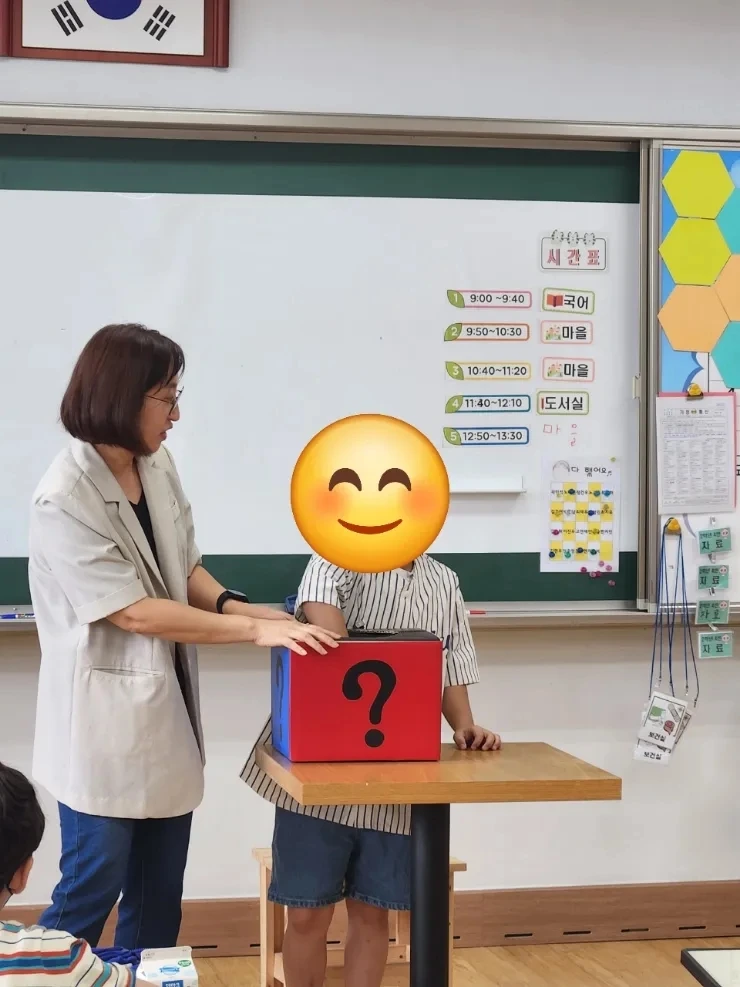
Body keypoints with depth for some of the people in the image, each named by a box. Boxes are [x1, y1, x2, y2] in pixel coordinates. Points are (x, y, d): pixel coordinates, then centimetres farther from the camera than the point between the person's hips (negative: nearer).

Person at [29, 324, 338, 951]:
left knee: (159, 894, 14)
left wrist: (232, 605, -9)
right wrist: (257, 629, -23)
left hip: (166, 713, 8)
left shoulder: (158, 466, 3)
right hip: (107, 724, -7)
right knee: (90, 892, 4)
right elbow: (135, 613, -22)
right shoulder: (65, 501, -20)